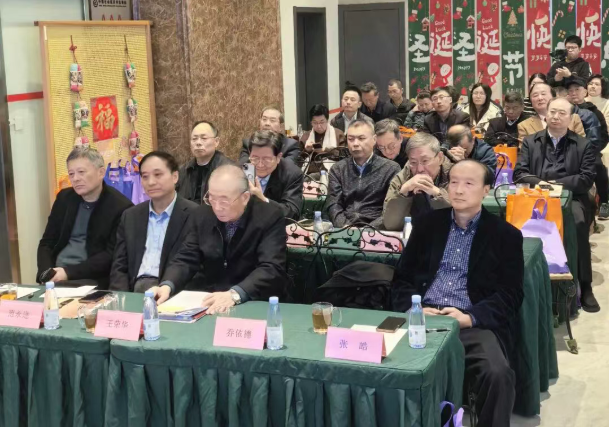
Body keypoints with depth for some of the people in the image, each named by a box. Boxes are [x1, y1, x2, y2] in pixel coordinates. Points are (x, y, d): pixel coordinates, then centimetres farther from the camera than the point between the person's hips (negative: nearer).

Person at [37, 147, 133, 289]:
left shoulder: (120, 207, -6)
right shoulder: (64, 198, 10)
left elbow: (111, 256, -11)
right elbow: (47, 243, 12)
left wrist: (69, 272, -17)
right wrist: (47, 273, -7)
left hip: (92, 280, -4)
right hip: (56, 274, 4)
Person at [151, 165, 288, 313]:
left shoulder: (270, 217, -13)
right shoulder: (203, 214, 1)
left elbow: (272, 269, -22)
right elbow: (186, 259, 3)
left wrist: (235, 294, -37)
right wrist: (167, 286, -18)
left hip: (253, 303, -3)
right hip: (207, 298, 3)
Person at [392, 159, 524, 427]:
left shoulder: (506, 235, 9)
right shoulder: (427, 225, 17)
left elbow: (510, 295, 2)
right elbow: (402, 278, 15)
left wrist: (470, 317, -15)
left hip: (476, 325, -1)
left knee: (498, 374, -32)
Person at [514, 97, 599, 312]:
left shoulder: (583, 145, 12)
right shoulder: (530, 142, 16)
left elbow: (587, 179, 1)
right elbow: (519, 173, 7)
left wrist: (556, 183, -10)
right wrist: (539, 182, -14)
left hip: (571, 199, -1)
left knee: (578, 223, -34)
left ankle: (585, 287, -23)